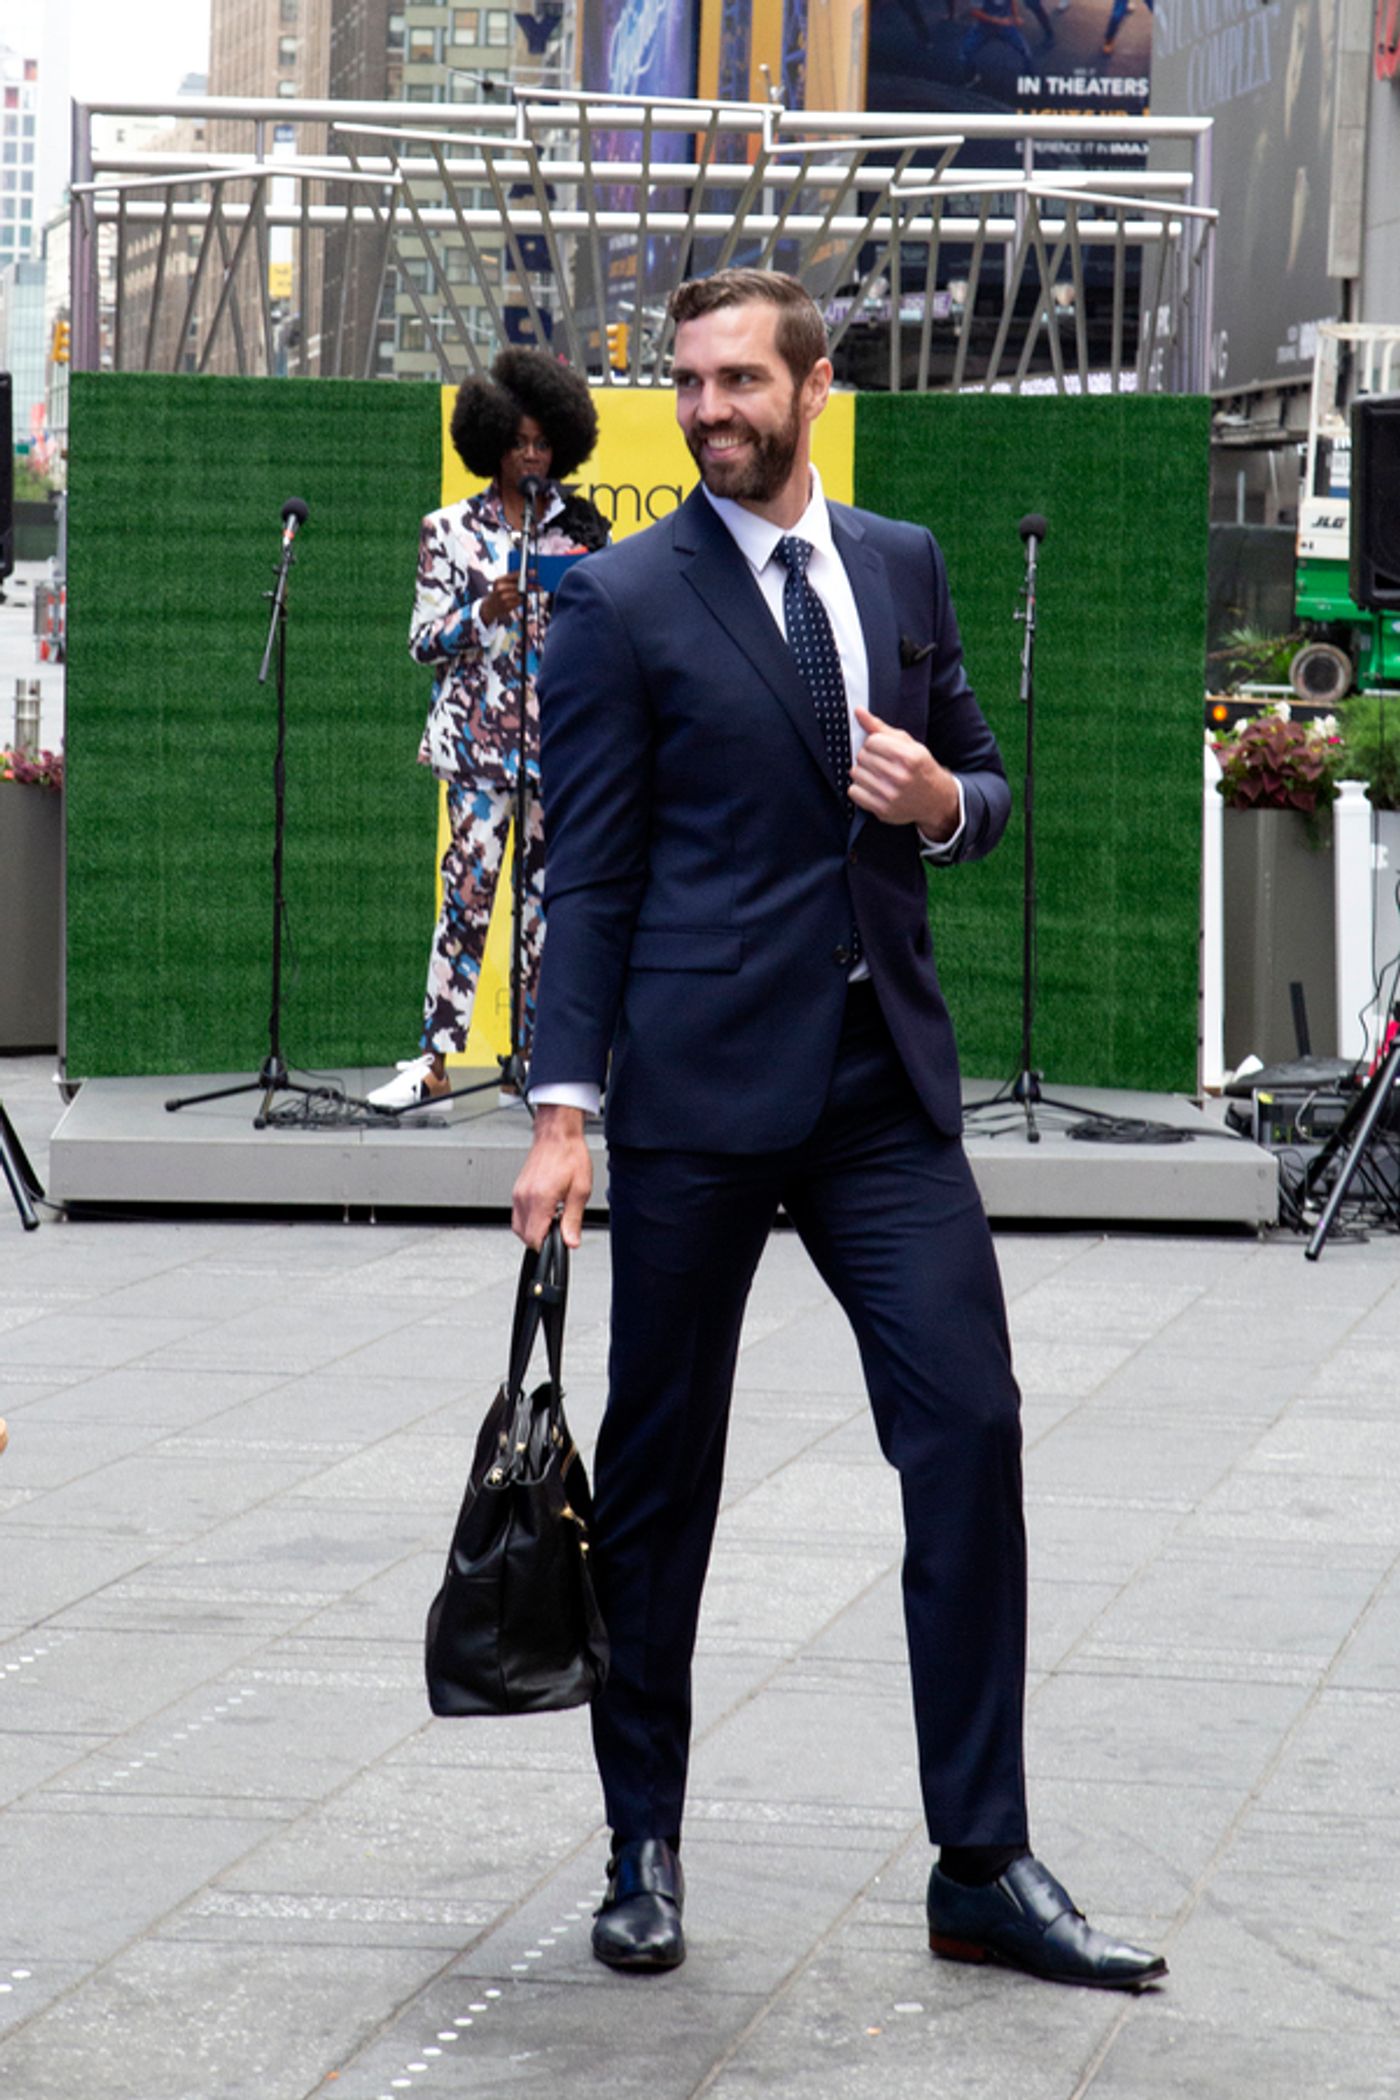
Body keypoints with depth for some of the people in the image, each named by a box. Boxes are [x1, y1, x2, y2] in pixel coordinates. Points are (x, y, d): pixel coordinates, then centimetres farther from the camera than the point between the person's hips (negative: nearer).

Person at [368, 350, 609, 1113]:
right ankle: (434, 1058, -9)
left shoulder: (579, 526, 11)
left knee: (550, 893, 4)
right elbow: (424, 640, 2)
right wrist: (484, 612, -14)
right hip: (481, 735, -3)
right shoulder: (451, 531, 4)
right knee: (468, 892, -10)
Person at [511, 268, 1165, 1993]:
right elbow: (588, 873, -3)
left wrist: (944, 801, -4)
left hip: (886, 1077, 4)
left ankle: (983, 1869, 2)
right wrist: (565, 1106, -10)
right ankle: (645, 1849, 17)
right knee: (661, 1466, 4)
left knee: (971, 1432, -4)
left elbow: (983, 779, 21)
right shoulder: (624, 601, -1)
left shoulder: (905, 567, 12)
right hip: (702, 1086, -4)